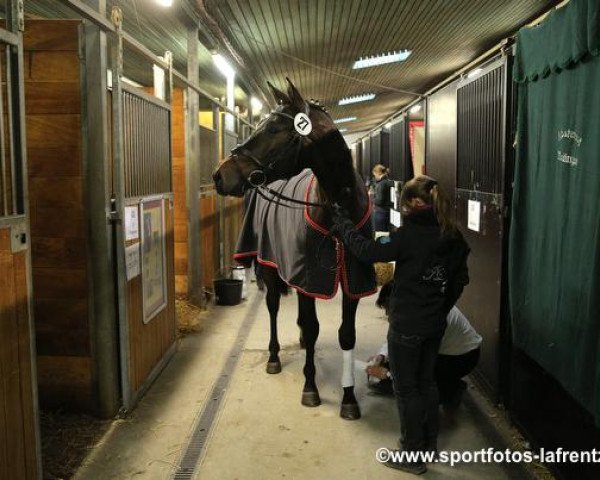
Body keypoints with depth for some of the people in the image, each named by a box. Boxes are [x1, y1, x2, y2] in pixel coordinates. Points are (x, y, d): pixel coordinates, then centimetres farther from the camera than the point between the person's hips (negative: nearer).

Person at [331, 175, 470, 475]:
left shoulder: (410, 234, -22)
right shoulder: (453, 237, 1)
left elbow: (369, 252, -18)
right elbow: (460, 281, 9)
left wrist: (342, 225, -5)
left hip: (406, 326, -7)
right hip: (436, 324, 8)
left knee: (406, 388, 7)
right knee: (426, 381, 22)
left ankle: (413, 456, 19)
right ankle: (429, 443, 37)